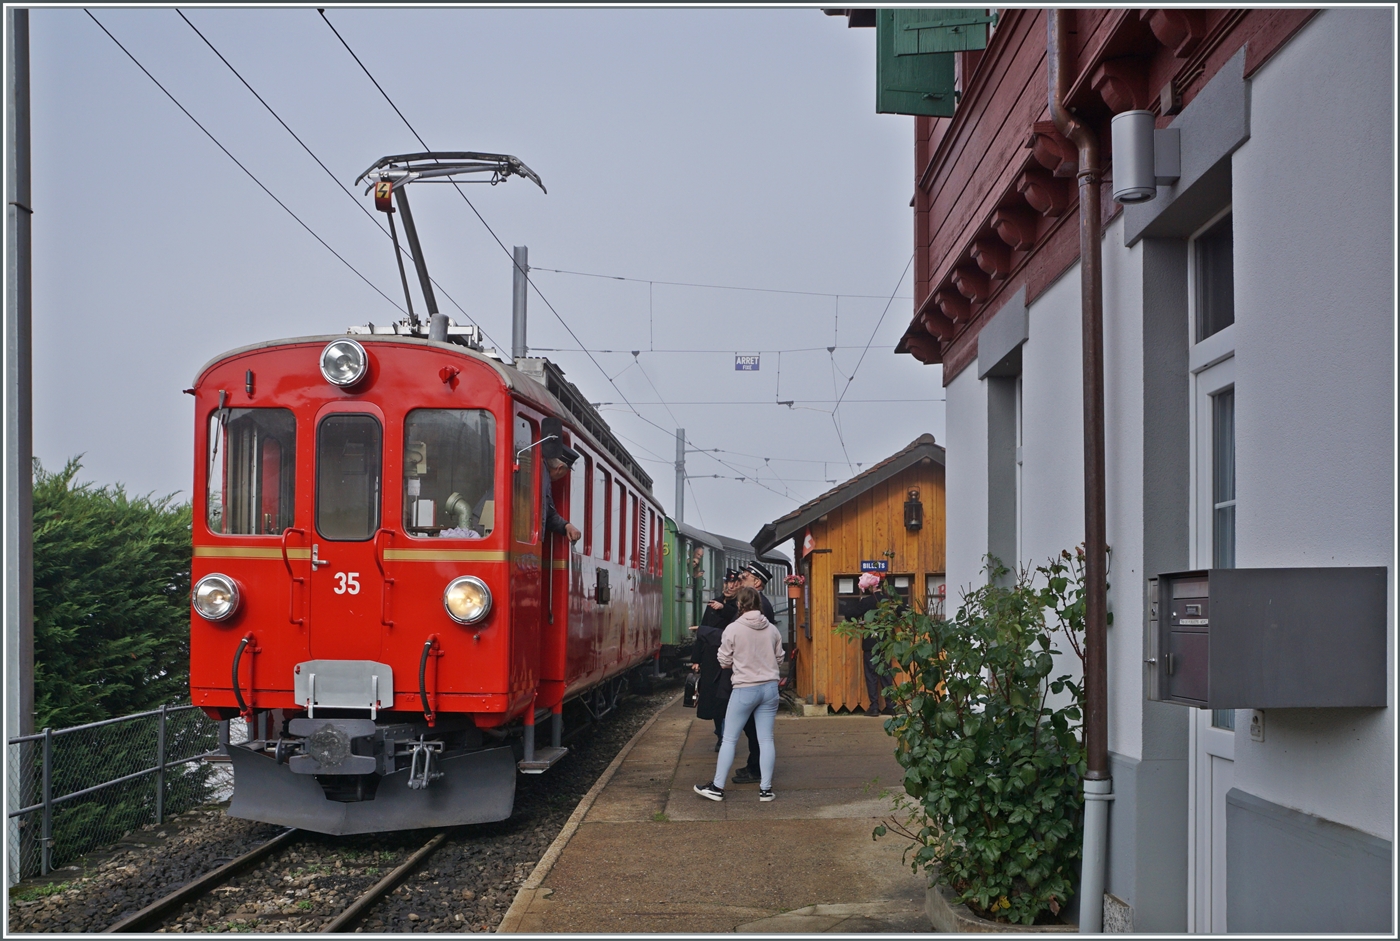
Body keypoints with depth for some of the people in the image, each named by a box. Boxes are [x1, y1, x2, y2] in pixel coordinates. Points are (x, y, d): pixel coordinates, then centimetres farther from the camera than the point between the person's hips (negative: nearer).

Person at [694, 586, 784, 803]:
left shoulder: (733, 629, -10)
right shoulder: (772, 629, 2)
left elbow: (724, 661, -3)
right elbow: (779, 658, 11)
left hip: (744, 689, -4)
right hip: (770, 687, 4)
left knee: (729, 739, 6)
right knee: (766, 739, 7)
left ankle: (717, 787, 10)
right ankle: (765, 789, 9)